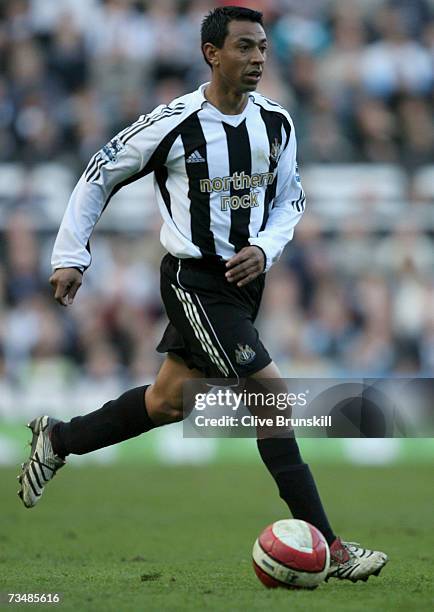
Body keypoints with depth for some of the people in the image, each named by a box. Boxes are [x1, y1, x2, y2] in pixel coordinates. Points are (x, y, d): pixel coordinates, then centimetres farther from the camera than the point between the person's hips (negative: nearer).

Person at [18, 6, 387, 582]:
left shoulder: (276, 123, 1)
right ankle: (328, 549, -13)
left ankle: (58, 440, 40)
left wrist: (265, 248, -6)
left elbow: (290, 200, 14)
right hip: (194, 281, -7)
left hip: (244, 279, 7)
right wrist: (70, 255, -1)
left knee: (168, 401, 16)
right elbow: (100, 176, -2)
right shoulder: (173, 124, -15)